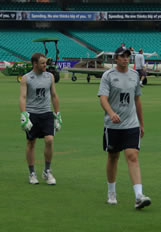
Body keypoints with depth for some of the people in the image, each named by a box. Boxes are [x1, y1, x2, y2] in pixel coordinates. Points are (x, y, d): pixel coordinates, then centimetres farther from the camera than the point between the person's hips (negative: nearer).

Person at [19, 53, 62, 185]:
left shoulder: (50, 77, 8)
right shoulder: (26, 78, -2)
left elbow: (54, 96, 15)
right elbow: (22, 97, -7)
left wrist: (58, 115, 14)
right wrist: (24, 116, -18)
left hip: (47, 114, 2)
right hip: (32, 114, -2)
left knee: (49, 140, -12)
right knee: (31, 143, 5)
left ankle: (47, 171, 3)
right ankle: (32, 173, 16)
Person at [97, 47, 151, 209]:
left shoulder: (134, 75, 10)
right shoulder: (108, 76, -4)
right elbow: (103, 98, -16)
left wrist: (141, 124, 20)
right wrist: (111, 113, -35)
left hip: (132, 124, 2)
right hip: (113, 125, -2)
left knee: (133, 157, -10)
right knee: (113, 157, 10)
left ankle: (139, 196, -19)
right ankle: (111, 193, 28)